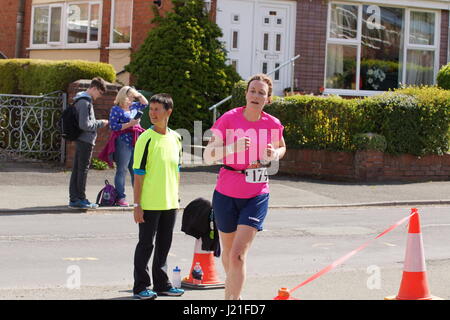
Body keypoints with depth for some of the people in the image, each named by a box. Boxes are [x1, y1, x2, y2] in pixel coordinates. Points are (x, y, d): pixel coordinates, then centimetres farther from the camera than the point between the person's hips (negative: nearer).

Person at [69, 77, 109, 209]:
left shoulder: (82, 100, 15)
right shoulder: (85, 102, -17)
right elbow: (85, 125, -21)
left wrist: (97, 123, 12)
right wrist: (101, 123, -11)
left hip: (80, 140, 10)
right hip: (86, 140, -10)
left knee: (76, 169, 10)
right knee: (83, 170, -4)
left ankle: (74, 198, 13)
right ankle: (81, 199, 1)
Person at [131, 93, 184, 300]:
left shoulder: (175, 138, 8)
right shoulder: (146, 139, -9)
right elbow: (138, 174, -10)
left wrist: (176, 197, 15)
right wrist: (137, 205, -13)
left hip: (170, 203, 5)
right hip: (149, 203, -5)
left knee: (164, 244, 13)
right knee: (146, 244, 2)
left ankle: (161, 284, 23)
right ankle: (141, 286, 11)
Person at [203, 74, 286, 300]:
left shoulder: (273, 124, -2)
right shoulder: (229, 119, -9)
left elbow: (282, 148, 20)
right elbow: (208, 156, -13)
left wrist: (275, 154, -3)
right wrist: (234, 147, -30)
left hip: (256, 197, 0)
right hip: (226, 195, 0)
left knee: (238, 255, -14)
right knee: (228, 252, 16)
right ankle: (230, 294, 42)